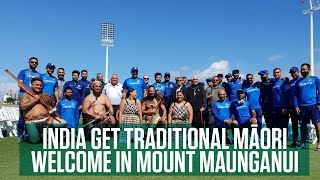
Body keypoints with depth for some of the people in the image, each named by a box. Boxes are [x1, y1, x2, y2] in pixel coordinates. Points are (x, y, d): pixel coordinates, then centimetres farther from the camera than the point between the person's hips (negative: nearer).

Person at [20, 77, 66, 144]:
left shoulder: (45, 96, 15)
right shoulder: (26, 95, 7)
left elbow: (51, 109, 6)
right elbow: (23, 107, -9)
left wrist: (51, 119, -9)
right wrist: (35, 100, -6)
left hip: (46, 119, 4)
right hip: (32, 122, -3)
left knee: (63, 123, -12)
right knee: (34, 140, -18)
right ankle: (37, 133, 19)